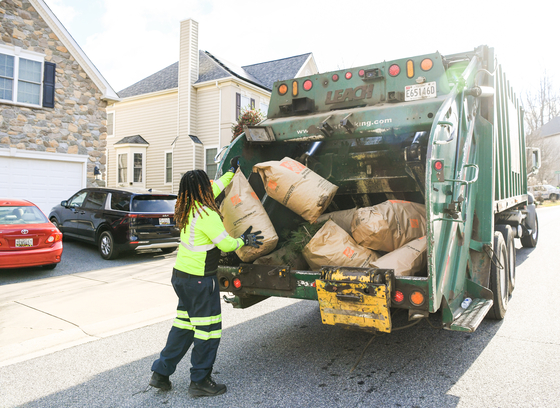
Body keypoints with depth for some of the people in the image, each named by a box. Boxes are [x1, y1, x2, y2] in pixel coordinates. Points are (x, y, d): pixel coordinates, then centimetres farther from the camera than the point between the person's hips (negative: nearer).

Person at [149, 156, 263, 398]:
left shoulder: (187, 209, 6)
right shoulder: (206, 215, -21)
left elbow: (216, 188, 21)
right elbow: (226, 244, -14)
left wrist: (232, 171, 32)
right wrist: (245, 240, 5)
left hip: (181, 274, 9)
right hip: (200, 279, -9)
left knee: (184, 323, 19)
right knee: (207, 328, 4)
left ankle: (160, 373, 28)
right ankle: (199, 382, 17)